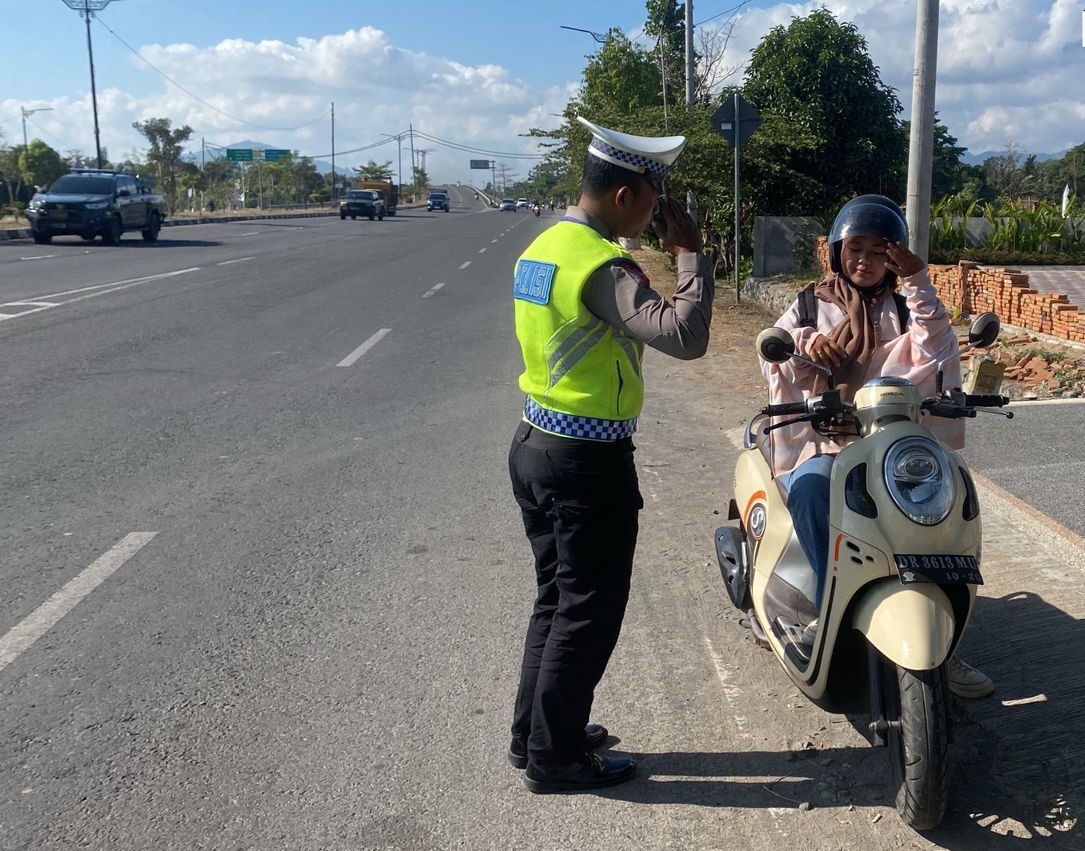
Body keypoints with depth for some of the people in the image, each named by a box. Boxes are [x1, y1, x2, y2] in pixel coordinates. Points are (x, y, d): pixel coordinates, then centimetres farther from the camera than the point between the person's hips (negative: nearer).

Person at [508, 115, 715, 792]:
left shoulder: (541, 247, 8)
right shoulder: (602, 264, -22)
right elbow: (684, 336, -32)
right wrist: (690, 254, -20)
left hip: (535, 444, 9)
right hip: (589, 462, -9)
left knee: (556, 598, 20)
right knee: (589, 612, 5)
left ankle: (535, 732, 33)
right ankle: (555, 758, 18)